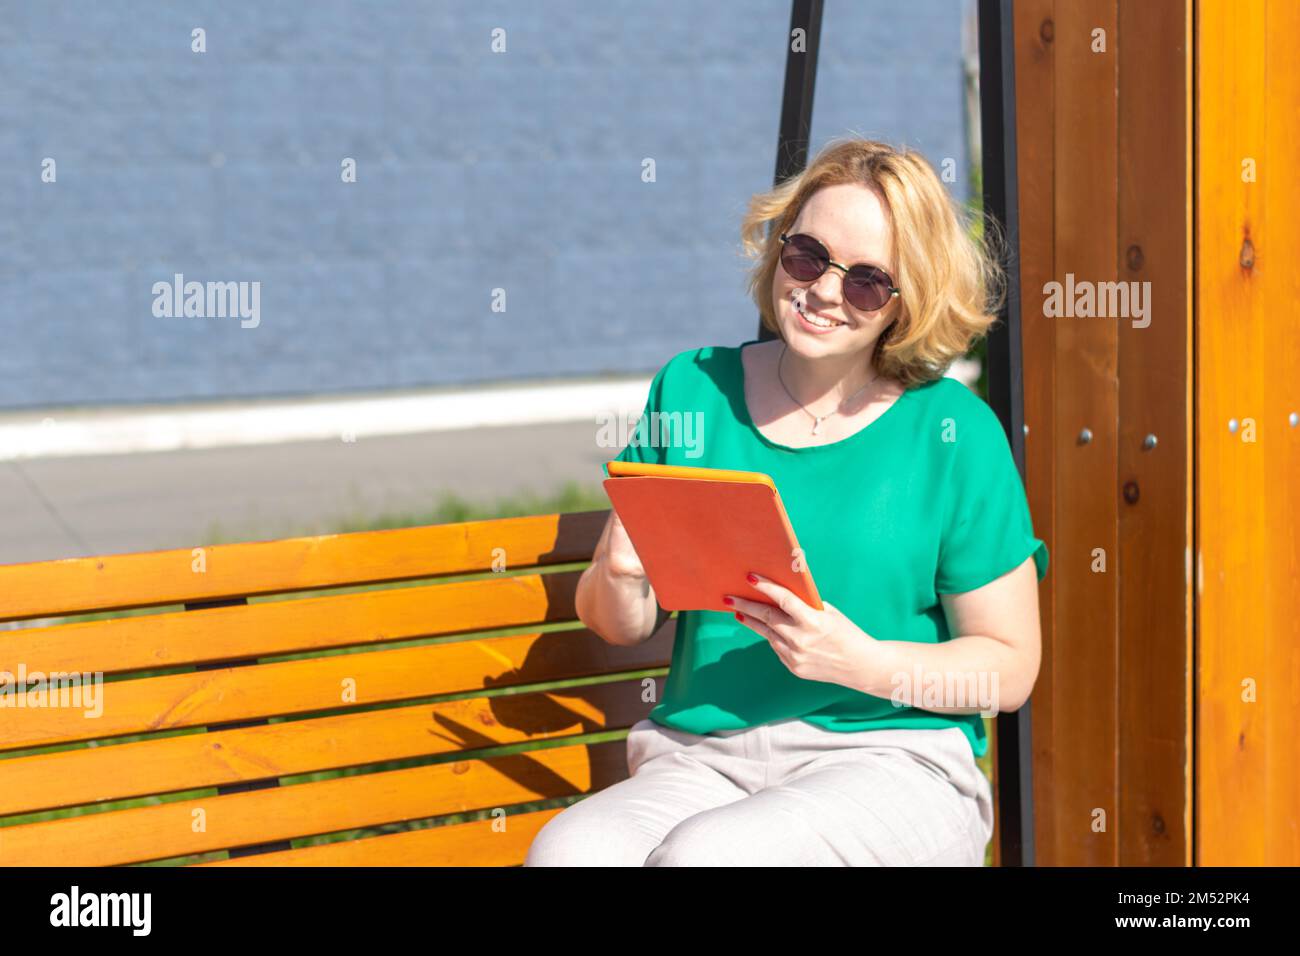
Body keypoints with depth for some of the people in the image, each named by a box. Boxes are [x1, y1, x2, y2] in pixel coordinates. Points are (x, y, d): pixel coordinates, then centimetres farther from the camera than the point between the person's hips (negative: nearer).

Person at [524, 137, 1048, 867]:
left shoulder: (954, 433, 0)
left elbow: (1010, 668, 1)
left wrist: (862, 664, -14)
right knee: (565, 852, -31)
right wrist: (618, 574, -8)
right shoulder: (693, 389, 10)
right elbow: (624, 627, 16)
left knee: (700, 853, -34)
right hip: (701, 759, 3)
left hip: (890, 763, -2)